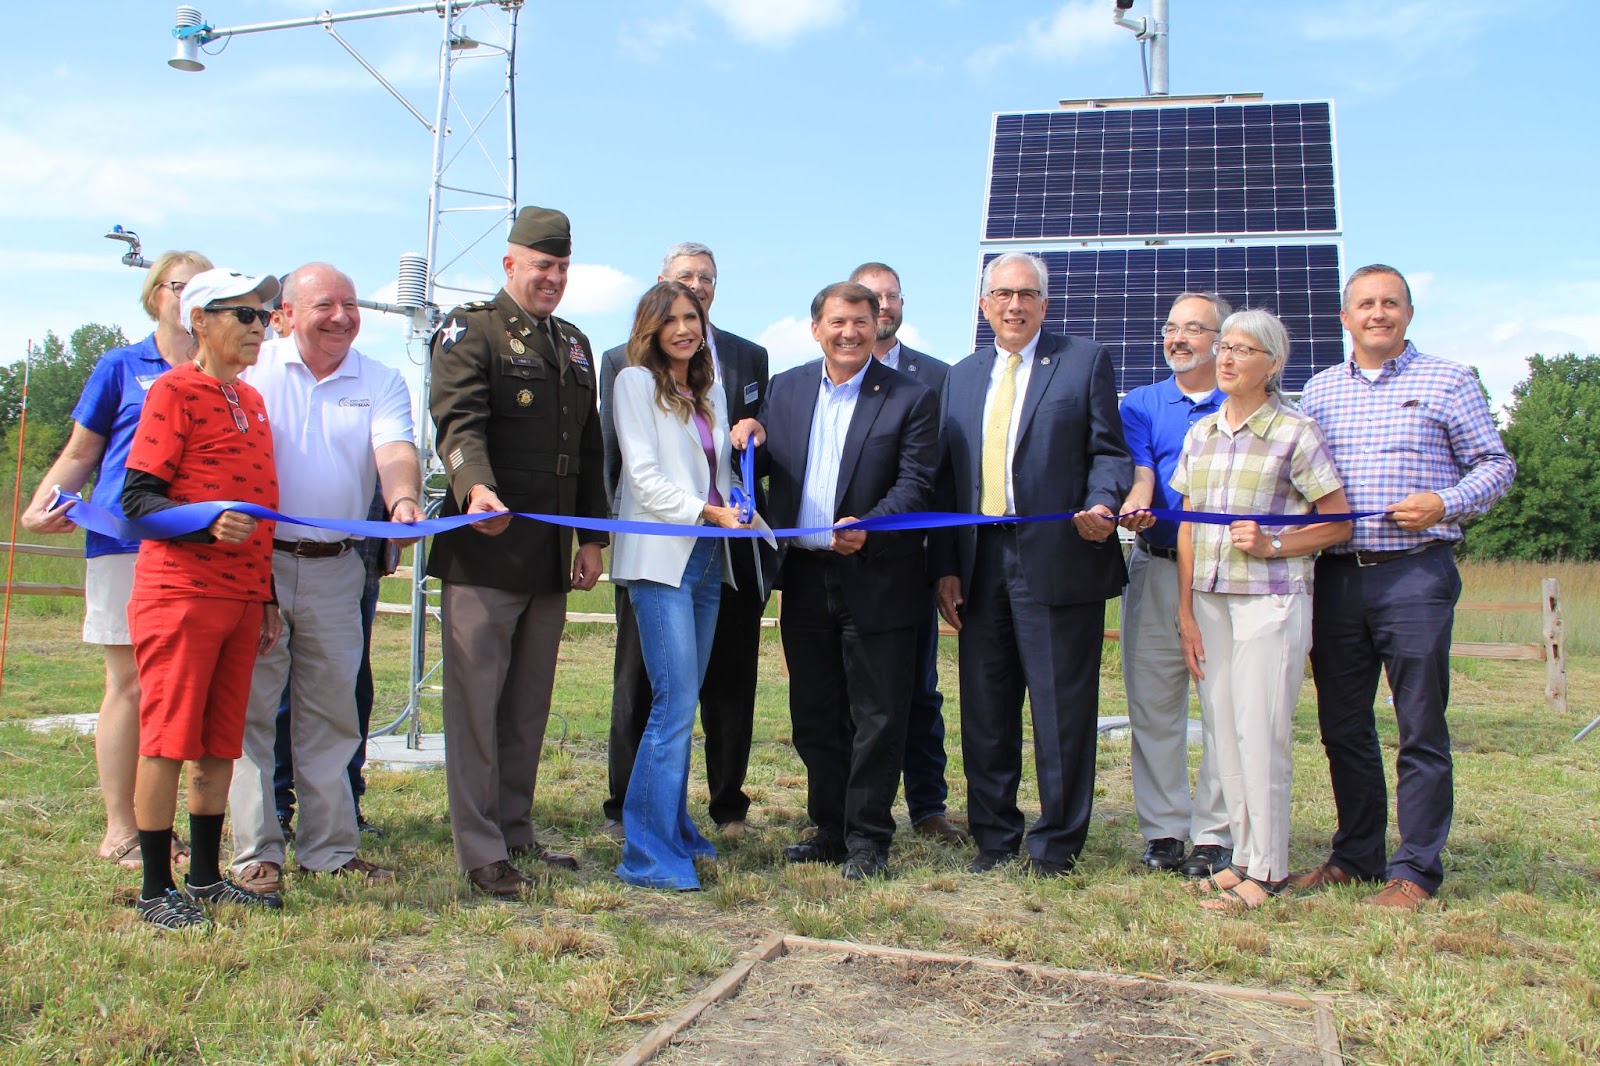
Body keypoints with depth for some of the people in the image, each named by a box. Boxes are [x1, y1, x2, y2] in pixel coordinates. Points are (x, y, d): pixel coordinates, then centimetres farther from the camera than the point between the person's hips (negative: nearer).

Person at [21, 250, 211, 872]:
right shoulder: (121, 366, 9)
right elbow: (80, 454, 10)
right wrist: (41, 505, -5)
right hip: (125, 539, -2)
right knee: (129, 682, -1)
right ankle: (119, 831, 7)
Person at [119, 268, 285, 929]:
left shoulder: (252, 401, 17)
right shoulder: (174, 391, -5)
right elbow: (136, 498, -11)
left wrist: (268, 596, 20)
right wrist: (209, 523, -27)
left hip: (242, 596, 7)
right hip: (181, 594, -7)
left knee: (221, 743, 11)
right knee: (167, 739, -2)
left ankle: (206, 879, 21)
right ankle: (156, 892, 7)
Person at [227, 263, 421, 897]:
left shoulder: (380, 382, 6)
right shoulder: (252, 369, 3)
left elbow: (394, 450, -10)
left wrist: (403, 500, -31)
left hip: (335, 567, 2)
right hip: (256, 559, -2)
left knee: (331, 712, 9)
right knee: (252, 708, 1)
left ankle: (328, 848, 18)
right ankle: (256, 852, 10)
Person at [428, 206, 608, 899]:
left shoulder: (574, 345, 20)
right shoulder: (471, 330, -1)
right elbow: (460, 421, -17)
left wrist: (592, 537, 17)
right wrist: (477, 488, -36)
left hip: (551, 557, 7)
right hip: (484, 552, -6)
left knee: (530, 704, 12)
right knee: (476, 699, -2)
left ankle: (516, 832, 23)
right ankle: (480, 850, 6)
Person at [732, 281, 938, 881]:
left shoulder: (910, 398, -3)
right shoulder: (786, 389, 10)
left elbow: (916, 484, -11)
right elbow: (768, 467, 12)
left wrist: (867, 528, -26)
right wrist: (750, 444, -11)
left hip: (876, 579, -4)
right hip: (804, 578, 5)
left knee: (877, 717, 3)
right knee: (814, 716, 13)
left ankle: (867, 840, 16)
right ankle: (830, 830, 27)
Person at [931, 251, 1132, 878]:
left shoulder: (1086, 361, 6)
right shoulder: (962, 376, 17)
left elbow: (1108, 451, 2)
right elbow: (947, 477, 13)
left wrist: (1102, 503, -19)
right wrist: (946, 567, 6)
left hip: (1058, 561, -4)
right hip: (981, 564, 4)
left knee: (1062, 711, 1)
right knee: (984, 712, 9)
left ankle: (1056, 846, 14)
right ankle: (993, 838, 23)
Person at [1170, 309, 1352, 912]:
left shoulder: (1294, 433, -3)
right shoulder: (1201, 434, 13)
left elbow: (1339, 524, 0)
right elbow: (1188, 527, 13)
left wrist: (1271, 545, -14)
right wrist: (1185, 613, 7)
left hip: (1270, 598, -5)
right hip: (1209, 597, 5)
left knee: (1260, 733, -5)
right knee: (1222, 731, 7)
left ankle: (1266, 871, 6)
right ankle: (1244, 854, 19)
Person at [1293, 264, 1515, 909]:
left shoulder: (1447, 382, 6)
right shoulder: (1321, 390, 15)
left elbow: (1495, 464, 5)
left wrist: (1444, 504, -13)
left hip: (1417, 573, -4)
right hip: (1337, 576, 4)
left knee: (1421, 730, -1)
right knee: (1342, 726, 9)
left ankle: (1415, 870, 7)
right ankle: (1356, 855, 22)